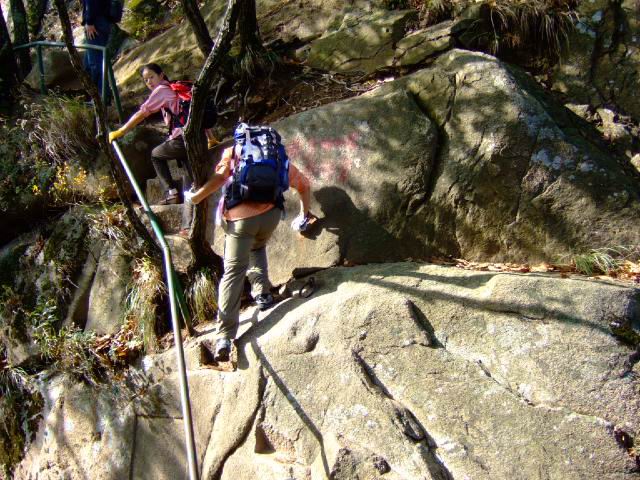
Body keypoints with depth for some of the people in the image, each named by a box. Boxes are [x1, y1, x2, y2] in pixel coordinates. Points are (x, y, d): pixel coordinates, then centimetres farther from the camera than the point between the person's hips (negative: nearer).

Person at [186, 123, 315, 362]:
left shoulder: (232, 151, 19)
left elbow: (220, 177, -1)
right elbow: (304, 185, 31)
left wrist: (195, 197, 11)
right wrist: (304, 214, 43)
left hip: (239, 217, -3)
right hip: (271, 213, 3)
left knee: (233, 271, -4)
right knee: (257, 248, 34)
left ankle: (225, 337, -13)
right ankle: (262, 292, 15)